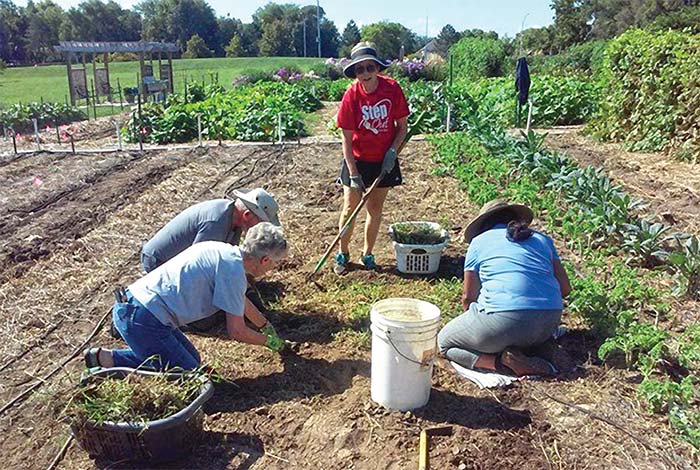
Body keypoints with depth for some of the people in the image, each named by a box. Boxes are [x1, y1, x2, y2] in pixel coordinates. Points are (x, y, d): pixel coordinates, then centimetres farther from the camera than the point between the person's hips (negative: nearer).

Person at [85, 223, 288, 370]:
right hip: (143, 319, -10)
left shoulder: (224, 252, 12)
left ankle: (104, 357, 15)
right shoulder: (233, 270, -16)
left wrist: (266, 326, 40)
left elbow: (239, 301, 30)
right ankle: (107, 360, -4)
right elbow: (236, 332, -11)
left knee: (192, 358, 19)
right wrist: (269, 341, 8)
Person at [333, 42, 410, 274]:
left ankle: (367, 254, 27)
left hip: (384, 160, 1)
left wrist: (392, 151, -15)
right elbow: (347, 139, -14)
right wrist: (354, 174, -17)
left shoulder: (392, 88, -13)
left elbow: (402, 126, -1)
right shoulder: (352, 95, -16)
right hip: (357, 159, -1)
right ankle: (343, 253, 21)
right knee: (350, 208, 2)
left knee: (375, 208, 11)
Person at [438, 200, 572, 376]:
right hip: (549, 324, 6)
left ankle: (502, 359, -6)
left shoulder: (479, 241, 12)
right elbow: (565, 288, 17)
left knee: (443, 343, 14)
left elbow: (468, 297, 12)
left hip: (504, 318, -5)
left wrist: (471, 321, 32)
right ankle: (514, 351, 4)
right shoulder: (542, 239, 21)